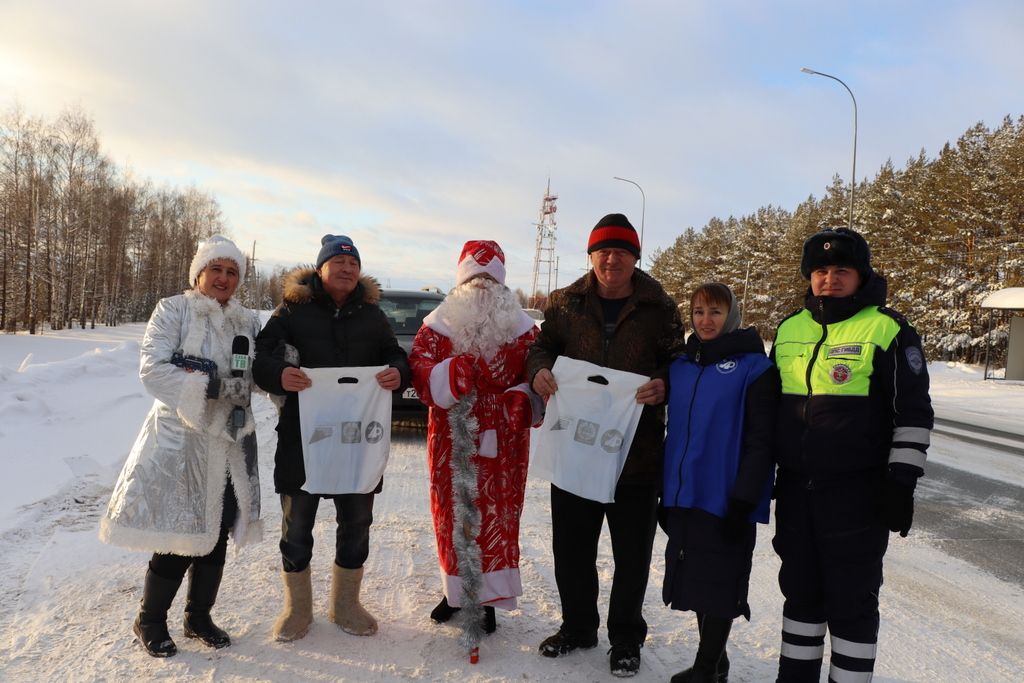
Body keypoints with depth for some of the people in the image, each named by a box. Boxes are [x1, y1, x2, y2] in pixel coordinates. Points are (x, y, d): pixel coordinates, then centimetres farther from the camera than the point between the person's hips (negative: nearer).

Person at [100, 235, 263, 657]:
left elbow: (260, 376, 9)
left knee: (216, 534, 12)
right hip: (181, 440, -5)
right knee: (179, 535, 0)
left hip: (231, 443, 5)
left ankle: (199, 617, 31)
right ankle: (150, 621, 23)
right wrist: (207, 386, -21)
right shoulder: (173, 311, -4)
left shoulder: (249, 322, 10)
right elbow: (152, 370, -14)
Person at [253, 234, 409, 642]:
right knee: (296, 524, 9)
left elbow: (395, 356, 9)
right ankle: (297, 608, 29)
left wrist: (397, 373, -15)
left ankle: (345, 604, 33)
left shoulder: (372, 314, 9)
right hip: (302, 438, -3)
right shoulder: (294, 310, 0)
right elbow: (260, 356, -5)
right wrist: (279, 374, -27)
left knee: (356, 523, 13)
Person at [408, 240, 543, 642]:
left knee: (497, 515, 3)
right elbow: (420, 374, -6)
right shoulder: (437, 326, 4)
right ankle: (456, 589, 27)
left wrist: (521, 403, -20)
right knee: (452, 513, 9)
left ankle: (489, 597, 17)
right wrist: (452, 373, -25)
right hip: (451, 441, 1)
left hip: (501, 443, -1)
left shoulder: (522, 329, 4)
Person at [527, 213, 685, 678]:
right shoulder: (565, 303, 5)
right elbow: (542, 346, 9)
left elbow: (678, 361, 3)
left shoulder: (659, 308, 0)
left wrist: (663, 385, -19)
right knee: (570, 545, 14)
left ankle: (626, 638, 30)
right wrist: (539, 370, -13)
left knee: (632, 552, 10)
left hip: (638, 451, -2)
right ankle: (577, 625, 36)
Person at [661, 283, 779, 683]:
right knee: (694, 579, 14)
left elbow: (761, 442, -11)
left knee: (718, 584, 4)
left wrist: (743, 501, -16)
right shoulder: (680, 366, 8)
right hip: (683, 497, 6)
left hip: (725, 501, -6)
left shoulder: (754, 368, -8)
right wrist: (664, 490, 11)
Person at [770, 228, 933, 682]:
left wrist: (901, 481, -11)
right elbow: (771, 403, 17)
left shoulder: (887, 330, -7)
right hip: (795, 488, 6)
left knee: (851, 598, 4)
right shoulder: (789, 330, 9)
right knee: (800, 590, 17)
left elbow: (914, 412, -7)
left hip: (858, 492, -5)